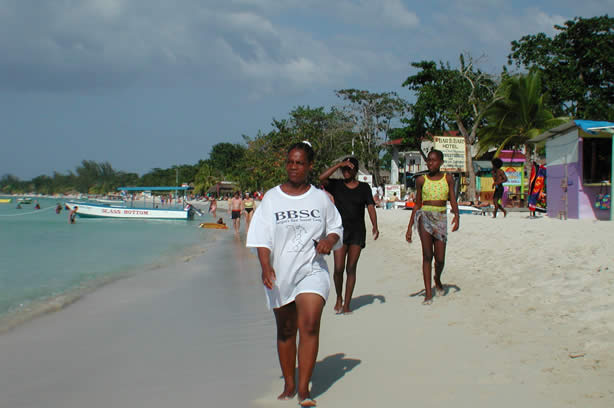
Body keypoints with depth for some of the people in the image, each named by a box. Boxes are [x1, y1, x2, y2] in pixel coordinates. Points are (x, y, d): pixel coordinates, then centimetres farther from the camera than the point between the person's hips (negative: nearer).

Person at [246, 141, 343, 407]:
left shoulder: (320, 198, 5)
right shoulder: (272, 198, 3)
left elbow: (336, 227, 17)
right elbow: (261, 237, -3)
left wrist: (330, 239, -6)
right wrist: (266, 267, -17)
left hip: (311, 270, -1)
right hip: (279, 273, 1)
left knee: (310, 325, -17)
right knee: (285, 330, 11)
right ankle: (289, 386, 25)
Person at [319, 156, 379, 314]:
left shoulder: (364, 187, 6)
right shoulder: (336, 185, 3)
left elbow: (371, 207, -1)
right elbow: (322, 178, -15)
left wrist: (375, 225, -15)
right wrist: (339, 164, -16)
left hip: (357, 232, 1)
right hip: (340, 230, -1)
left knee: (351, 268, 1)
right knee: (338, 268, -9)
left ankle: (346, 304, 8)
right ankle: (339, 298, 16)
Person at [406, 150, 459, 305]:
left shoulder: (448, 179, 6)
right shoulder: (421, 180, 6)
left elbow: (453, 200, 2)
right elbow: (417, 205, 11)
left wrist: (456, 216, -18)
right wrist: (409, 227, 8)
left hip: (441, 218, 1)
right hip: (424, 216, -1)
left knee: (440, 258, 1)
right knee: (427, 255, -10)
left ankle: (437, 279, 35)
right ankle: (428, 293, -9)